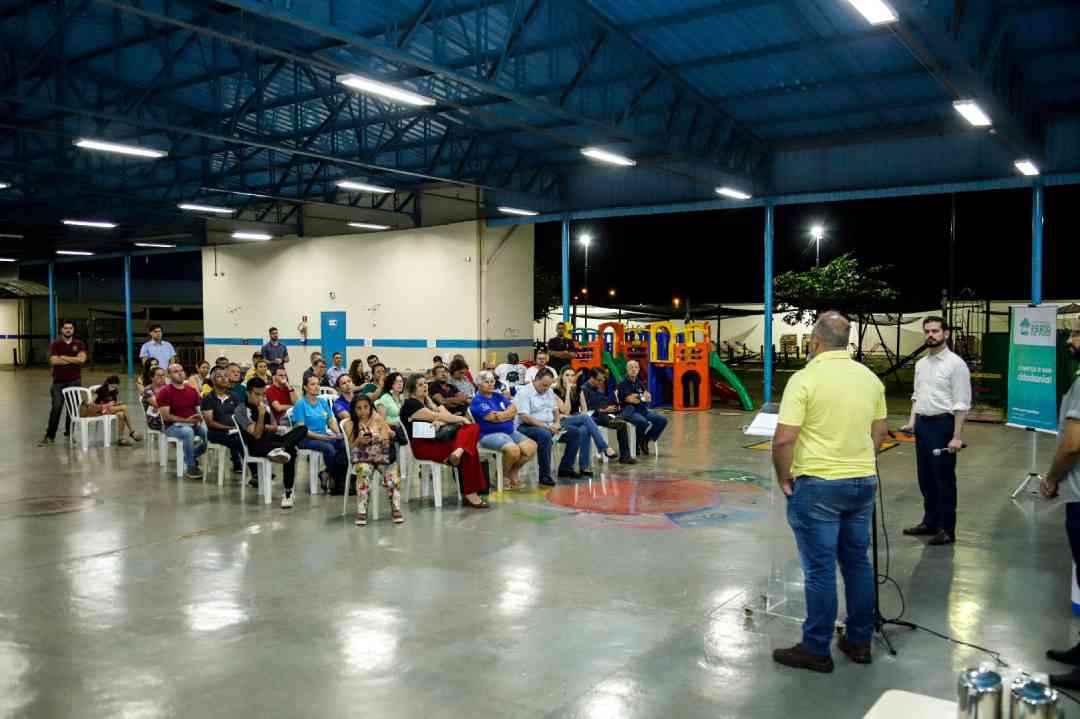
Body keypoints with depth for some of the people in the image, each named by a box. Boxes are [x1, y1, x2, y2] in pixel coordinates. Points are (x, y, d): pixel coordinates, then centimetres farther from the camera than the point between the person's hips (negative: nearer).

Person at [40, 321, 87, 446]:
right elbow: (54, 361, -12)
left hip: (74, 381, 1)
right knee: (56, 408, -7)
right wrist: (73, 360, -10)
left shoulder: (79, 344, 5)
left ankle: (69, 433, 16)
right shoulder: (55, 344, 2)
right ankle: (49, 436, -3)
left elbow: (82, 359, -11)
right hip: (59, 381, -1)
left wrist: (64, 357, -11)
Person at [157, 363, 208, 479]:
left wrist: (199, 417, -10)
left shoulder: (192, 390, 11)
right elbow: (165, 416, -11)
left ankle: (191, 457, 8)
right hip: (173, 426, -5)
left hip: (193, 423, 5)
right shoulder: (164, 392, -5)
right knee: (188, 432, -37)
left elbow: (198, 409, 15)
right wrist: (186, 420, -20)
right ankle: (191, 467, -24)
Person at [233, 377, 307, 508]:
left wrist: (265, 427, -1)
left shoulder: (265, 404, 13)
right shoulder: (241, 410, -8)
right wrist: (261, 414, -26)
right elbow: (257, 435, -16)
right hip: (257, 446, -7)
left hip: (272, 439, 7)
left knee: (302, 429, -24)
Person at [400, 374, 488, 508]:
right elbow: (436, 417, -15)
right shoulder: (410, 404, -7)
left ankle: (458, 451, -39)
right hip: (423, 446, -9)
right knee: (468, 454, -24)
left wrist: (440, 421, -15)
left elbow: (444, 414, 10)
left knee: (473, 428, -15)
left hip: (437, 440, 9)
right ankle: (469, 494, -20)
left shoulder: (427, 401, 21)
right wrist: (461, 419, -8)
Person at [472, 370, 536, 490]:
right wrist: (510, 413, 0)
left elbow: (514, 408, 5)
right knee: (513, 449, -33)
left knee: (531, 447, -13)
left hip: (510, 431, 7)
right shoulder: (477, 401, -4)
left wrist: (503, 414, -15)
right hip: (490, 434, -7)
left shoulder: (498, 396, 18)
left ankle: (513, 472, 10)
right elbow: (493, 417, -15)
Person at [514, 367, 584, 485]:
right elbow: (524, 416, -20)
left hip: (549, 426, 8)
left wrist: (556, 423, 0)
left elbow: (555, 409, 23)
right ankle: (545, 475, -31)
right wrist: (545, 426, -25)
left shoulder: (549, 392, 16)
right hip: (527, 426, -8)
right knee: (545, 435, -40)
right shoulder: (524, 392, -11)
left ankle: (565, 468, 2)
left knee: (576, 432, -4)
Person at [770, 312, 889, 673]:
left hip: (818, 484, -6)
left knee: (820, 569, 2)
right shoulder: (870, 378, 5)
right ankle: (859, 641, 27)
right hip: (864, 481, 6)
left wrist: (784, 479, -5)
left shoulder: (805, 379, -15)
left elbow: (784, 439, -20)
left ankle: (816, 650, 12)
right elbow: (880, 431, 15)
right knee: (857, 561, 16)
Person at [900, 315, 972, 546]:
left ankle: (947, 529, 11)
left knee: (944, 479, 1)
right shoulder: (921, 364, 11)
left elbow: (962, 403, -14)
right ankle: (930, 522, 27)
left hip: (942, 425, -7)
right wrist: (912, 421, 7)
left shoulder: (955, 363, -12)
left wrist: (957, 436, -19)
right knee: (925, 478, 15)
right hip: (922, 424, 7)